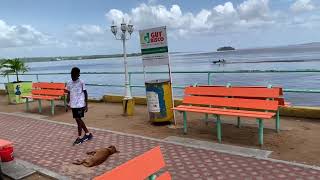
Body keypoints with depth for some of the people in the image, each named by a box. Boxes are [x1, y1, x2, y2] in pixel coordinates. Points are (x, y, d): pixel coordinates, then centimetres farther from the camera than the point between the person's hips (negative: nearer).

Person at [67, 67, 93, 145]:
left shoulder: (81, 82, -10)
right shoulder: (69, 83, 5)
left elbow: (85, 93, -6)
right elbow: (69, 94, 14)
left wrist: (86, 105, -8)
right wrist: (68, 104, 11)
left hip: (80, 104, -6)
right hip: (73, 105, 6)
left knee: (78, 119, -3)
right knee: (78, 119, 13)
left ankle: (79, 137, 10)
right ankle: (87, 133, 27)